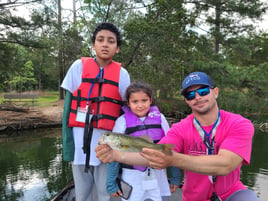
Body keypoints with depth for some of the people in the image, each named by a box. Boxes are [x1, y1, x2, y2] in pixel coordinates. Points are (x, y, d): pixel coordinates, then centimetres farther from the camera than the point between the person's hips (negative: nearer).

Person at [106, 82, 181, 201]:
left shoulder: (160, 118, -2)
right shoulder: (122, 121, -7)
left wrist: (175, 177, 9)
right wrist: (111, 183, 2)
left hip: (157, 177, 2)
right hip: (132, 178, -1)